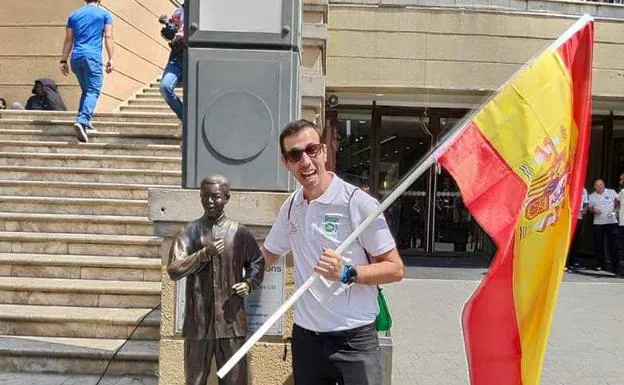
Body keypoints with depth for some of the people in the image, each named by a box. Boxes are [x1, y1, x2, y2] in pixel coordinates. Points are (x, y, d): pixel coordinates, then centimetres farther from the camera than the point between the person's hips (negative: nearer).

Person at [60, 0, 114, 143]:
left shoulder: (74, 15, 19)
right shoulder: (104, 14, 9)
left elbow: (68, 40, 17)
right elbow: (108, 37, -1)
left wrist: (64, 60, 18)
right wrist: (110, 59, -3)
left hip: (76, 58, 5)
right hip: (92, 56, -5)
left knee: (86, 91, 18)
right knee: (93, 91, -9)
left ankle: (84, 122, 12)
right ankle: (82, 121, -29)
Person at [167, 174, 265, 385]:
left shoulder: (240, 233, 2)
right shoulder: (189, 232, 0)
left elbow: (257, 262, 15)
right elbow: (173, 270, -8)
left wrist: (249, 283, -3)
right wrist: (205, 253, -18)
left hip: (231, 322, 0)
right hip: (198, 322, 0)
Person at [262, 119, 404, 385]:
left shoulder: (357, 202, -11)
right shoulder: (291, 207, 6)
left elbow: (395, 269, -10)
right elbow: (267, 256, 22)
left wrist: (347, 273, -22)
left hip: (353, 340, -5)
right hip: (305, 337, 5)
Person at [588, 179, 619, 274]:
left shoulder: (611, 192, 0)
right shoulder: (591, 196, 8)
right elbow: (589, 209, 13)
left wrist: (614, 211, -14)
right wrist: (593, 210, -9)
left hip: (611, 222, -3)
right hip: (598, 223, 3)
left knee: (612, 244, -5)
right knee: (599, 244, 5)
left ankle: (615, 265, -1)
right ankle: (601, 264, 15)